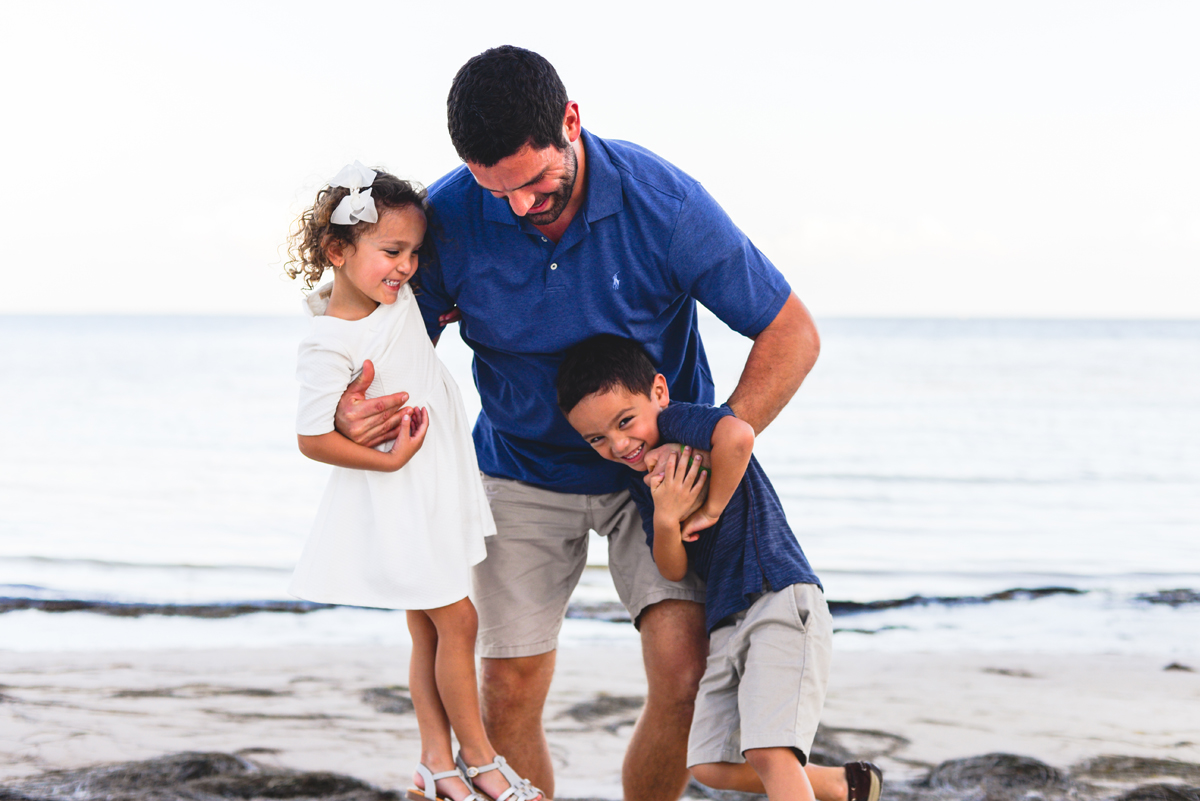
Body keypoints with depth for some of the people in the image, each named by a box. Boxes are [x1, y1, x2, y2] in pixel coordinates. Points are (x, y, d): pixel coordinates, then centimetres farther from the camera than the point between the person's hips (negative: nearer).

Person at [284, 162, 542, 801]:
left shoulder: (398, 295, -1)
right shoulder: (329, 345, -24)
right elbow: (313, 438, -21)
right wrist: (388, 459, -20)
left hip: (436, 489, 8)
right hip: (393, 502, -8)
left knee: (428, 628, 12)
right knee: (455, 621, -2)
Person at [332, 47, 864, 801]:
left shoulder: (664, 202, -25)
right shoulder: (449, 217, -20)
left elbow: (792, 334, -16)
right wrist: (354, 409, -30)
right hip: (525, 472, 2)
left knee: (683, 670, -18)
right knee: (510, 696, 0)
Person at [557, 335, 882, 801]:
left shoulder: (677, 421, -9)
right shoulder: (641, 476, 15)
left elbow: (737, 435, -33)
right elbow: (673, 570, 9)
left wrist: (711, 509, -17)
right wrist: (664, 519, -12)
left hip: (780, 599, -10)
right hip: (726, 623, 10)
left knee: (769, 752, -21)